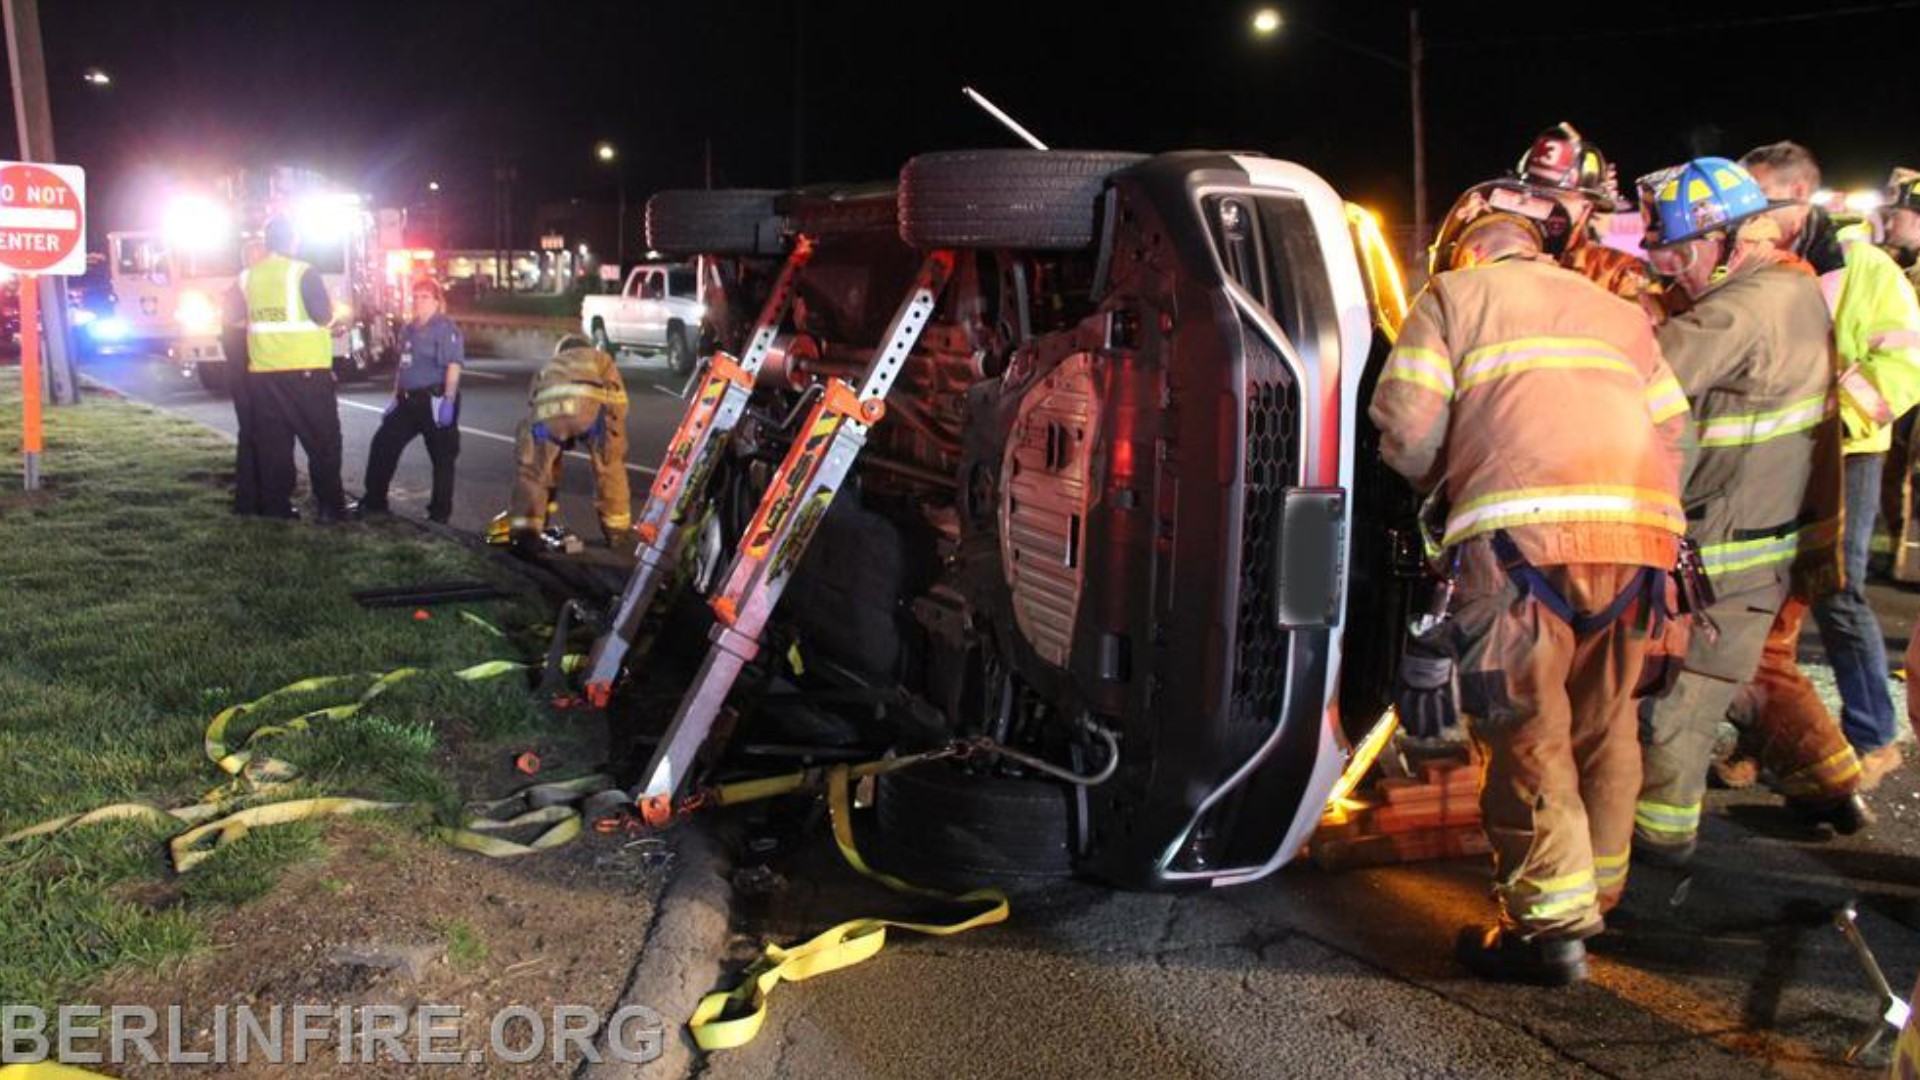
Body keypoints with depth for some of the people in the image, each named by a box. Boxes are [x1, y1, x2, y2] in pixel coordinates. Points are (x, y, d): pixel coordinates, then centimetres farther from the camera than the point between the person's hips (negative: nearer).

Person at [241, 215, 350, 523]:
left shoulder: (248, 276, 8)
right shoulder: (303, 272, -9)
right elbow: (323, 315, -14)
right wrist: (330, 304, 6)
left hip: (263, 372, 5)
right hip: (306, 370, -5)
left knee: (272, 442, 9)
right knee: (322, 441, 1)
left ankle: (276, 505, 10)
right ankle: (329, 506, -1)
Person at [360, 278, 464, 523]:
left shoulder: (444, 327, -10)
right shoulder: (408, 329, 17)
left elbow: (453, 365, -19)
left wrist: (449, 400, -26)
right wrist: (395, 399, 21)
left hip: (434, 400, -9)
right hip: (409, 401, 9)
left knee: (442, 457, 1)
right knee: (382, 444, 7)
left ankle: (440, 512, 9)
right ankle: (374, 501, 18)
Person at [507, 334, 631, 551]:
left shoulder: (548, 368, 45)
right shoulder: (600, 358, 39)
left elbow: (531, 415, 42)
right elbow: (619, 401, 22)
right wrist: (616, 446, 25)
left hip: (548, 408, 1)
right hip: (591, 404, -1)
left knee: (533, 470, 19)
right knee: (610, 468, 19)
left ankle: (525, 531, 11)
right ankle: (618, 530, 24)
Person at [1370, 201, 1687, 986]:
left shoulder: (1453, 294, 16)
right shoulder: (1619, 311, 31)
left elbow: (1407, 421, 4)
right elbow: (1669, 426, 22)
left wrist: (1433, 481, 23)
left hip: (1523, 528, -5)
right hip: (1642, 527, 6)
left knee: (1527, 729, -2)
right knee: (1605, 722, 17)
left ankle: (1552, 922, -2)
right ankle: (1598, 890, 28)